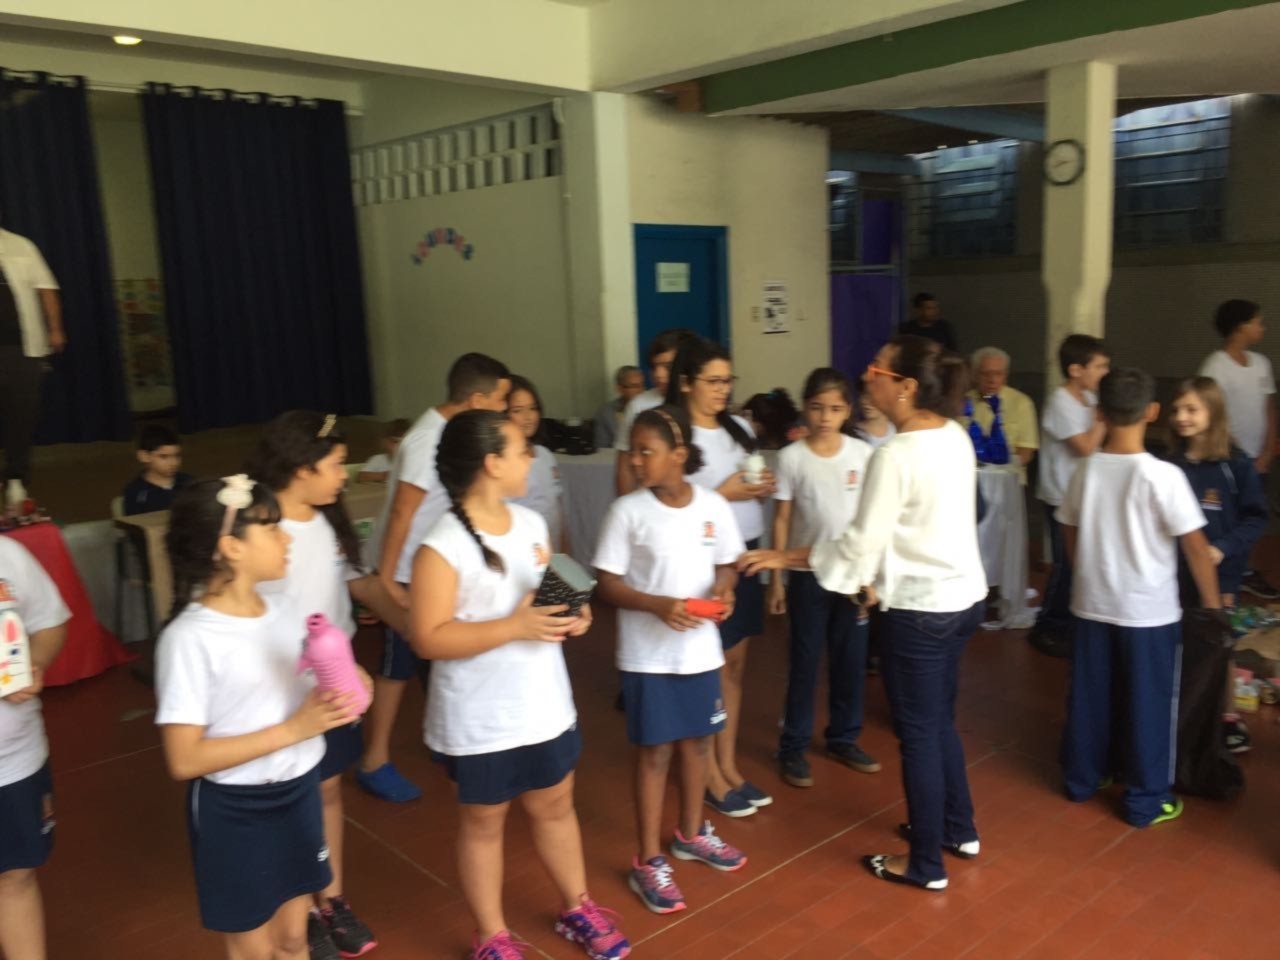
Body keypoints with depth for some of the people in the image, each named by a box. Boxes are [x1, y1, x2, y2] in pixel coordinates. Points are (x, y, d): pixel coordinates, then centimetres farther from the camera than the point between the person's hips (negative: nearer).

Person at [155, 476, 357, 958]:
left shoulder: (284, 611, 0)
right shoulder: (190, 637, -21)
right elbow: (184, 760, -22)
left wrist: (337, 696, -10)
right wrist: (293, 730, -25)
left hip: (298, 793, 6)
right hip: (234, 811, -5)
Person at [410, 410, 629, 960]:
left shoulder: (531, 523, 1)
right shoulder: (443, 547, -21)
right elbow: (429, 640, -23)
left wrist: (572, 613, -9)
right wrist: (514, 627, -29)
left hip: (544, 705, 6)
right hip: (481, 721, -6)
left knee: (554, 807, 22)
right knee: (484, 822, 15)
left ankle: (578, 910, 44)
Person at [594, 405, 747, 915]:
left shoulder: (713, 505, -4)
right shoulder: (627, 510, -12)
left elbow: (726, 565, 9)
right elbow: (608, 585, -10)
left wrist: (724, 589, -13)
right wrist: (658, 605, -24)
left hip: (701, 649, 4)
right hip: (648, 655, -3)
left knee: (698, 741, 17)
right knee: (655, 751, 5)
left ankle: (691, 833, 40)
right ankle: (648, 862, 20)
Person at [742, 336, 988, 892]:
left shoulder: (895, 456, -23)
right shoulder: (955, 437, 2)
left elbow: (861, 544, -19)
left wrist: (782, 558, -10)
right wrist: (880, 576, 16)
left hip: (921, 609, -9)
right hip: (963, 595, 9)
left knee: (917, 733, 6)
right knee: (939, 720, 24)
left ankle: (926, 863, 22)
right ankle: (958, 829, 40)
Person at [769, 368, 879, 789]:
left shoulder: (862, 454, -2)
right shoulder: (791, 457, -7)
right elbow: (782, 521, -4)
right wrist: (776, 578, -5)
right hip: (808, 573, -2)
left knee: (851, 660, 12)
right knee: (804, 662, 6)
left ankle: (843, 738, 30)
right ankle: (793, 746, 19)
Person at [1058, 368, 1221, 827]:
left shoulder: (1085, 471, -5)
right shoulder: (1163, 476, -18)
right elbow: (1196, 547, -14)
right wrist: (1212, 605, -2)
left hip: (1091, 605, 4)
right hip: (1149, 613, -4)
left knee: (1089, 699, 17)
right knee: (1148, 706, 9)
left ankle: (1082, 778, 31)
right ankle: (1146, 800, 19)